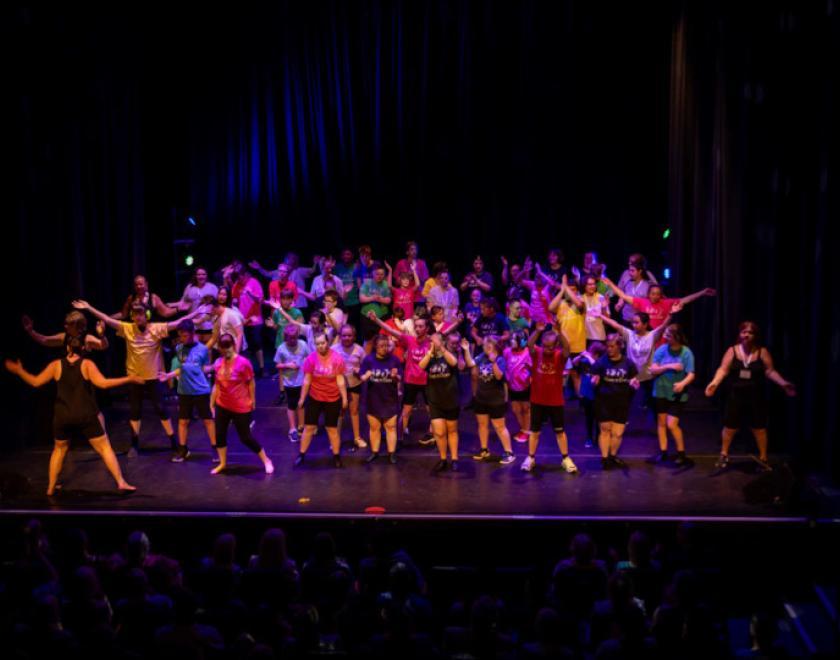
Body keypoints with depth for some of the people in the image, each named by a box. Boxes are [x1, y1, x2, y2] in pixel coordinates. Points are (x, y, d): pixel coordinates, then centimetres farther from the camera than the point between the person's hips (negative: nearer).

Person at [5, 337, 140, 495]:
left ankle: (51, 488, 24)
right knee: (104, 447, 5)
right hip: (85, 415, -2)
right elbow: (103, 383, -16)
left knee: (59, 449, 23)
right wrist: (129, 379, -13)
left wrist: (18, 370, 20)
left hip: (63, 416, 2)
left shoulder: (56, 365, 1)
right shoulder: (87, 364, -5)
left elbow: (35, 382, 4)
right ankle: (121, 482, -2)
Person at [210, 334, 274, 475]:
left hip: (241, 408, -5)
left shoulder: (243, 363, -18)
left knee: (245, 438, 2)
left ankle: (266, 460, 21)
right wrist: (212, 403, 10)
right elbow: (217, 385, 6)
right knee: (219, 435, 10)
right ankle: (222, 464, 29)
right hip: (222, 406, 5)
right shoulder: (218, 363, -4)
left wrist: (252, 402, -2)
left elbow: (251, 383, -8)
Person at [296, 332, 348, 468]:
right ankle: (301, 455, 16)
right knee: (309, 427, 6)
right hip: (314, 398, 0)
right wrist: (302, 398, -3)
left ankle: (336, 456, 21)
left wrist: (344, 398, -5)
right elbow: (306, 380, -7)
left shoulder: (337, 358, -14)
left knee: (332, 428, 9)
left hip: (333, 399, 0)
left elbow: (340, 380, -8)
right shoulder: (311, 358, -14)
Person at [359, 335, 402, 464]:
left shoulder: (394, 359, -7)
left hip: (390, 399, -1)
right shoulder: (368, 359, -6)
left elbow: (399, 379, -3)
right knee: (374, 427, 11)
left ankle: (392, 453, 8)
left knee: (391, 426, 3)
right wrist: (365, 377, -25)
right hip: (373, 399, 1)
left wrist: (395, 376, -25)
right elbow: (361, 377, -2)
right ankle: (374, 452, 22)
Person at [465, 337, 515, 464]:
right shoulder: (482, 357, -3)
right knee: (482, 424, 16)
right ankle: (484, 450, 30)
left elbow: (499, 376, -32)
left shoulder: (500, 360, -20)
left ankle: (509, 452, 7)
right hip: (481, 398, 7)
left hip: (496, 400, -7)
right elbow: (471, 364, -9)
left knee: (499, 427, -2)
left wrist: (493, 361, -44)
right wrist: (466, 350, -16)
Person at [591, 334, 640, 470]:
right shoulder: (601, 362, -5)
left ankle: (612, 456, 25)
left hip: (622, 403, 2)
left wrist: (634, 384, -13)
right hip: (604, 402, -2)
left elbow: (632, 380, 9)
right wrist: (594, 381, -26)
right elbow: (594, 379, -3)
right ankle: (604, 458, 10)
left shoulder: (628, 363, 2)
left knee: (618, 433, 5)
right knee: (605, 429, 2)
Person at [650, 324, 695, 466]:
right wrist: (669, 366, -22)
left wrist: (682, 383, -38)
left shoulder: (686, 353, -13)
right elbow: (653, 370, -8)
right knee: (661, 422, 8)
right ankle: (663, 452, 19)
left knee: (671, 424, -8)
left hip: (677, 394, -3)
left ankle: (681, 454, 7)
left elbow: (691, 374, -18)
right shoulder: (661, 350, -6)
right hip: (661, 391, 3)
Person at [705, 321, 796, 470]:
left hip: (756, 397, 0)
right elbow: (723, 369, -8)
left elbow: (770, 371, -4)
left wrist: (784, 384, -17)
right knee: (730, 427, 7)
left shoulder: (762, 352, -4)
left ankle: (763, 458, 21)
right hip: (736, 396, 0)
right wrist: (714, 382, -25)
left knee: (759, 428, 8)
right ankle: (724, 455, 27)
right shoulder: (732, 351, -3)